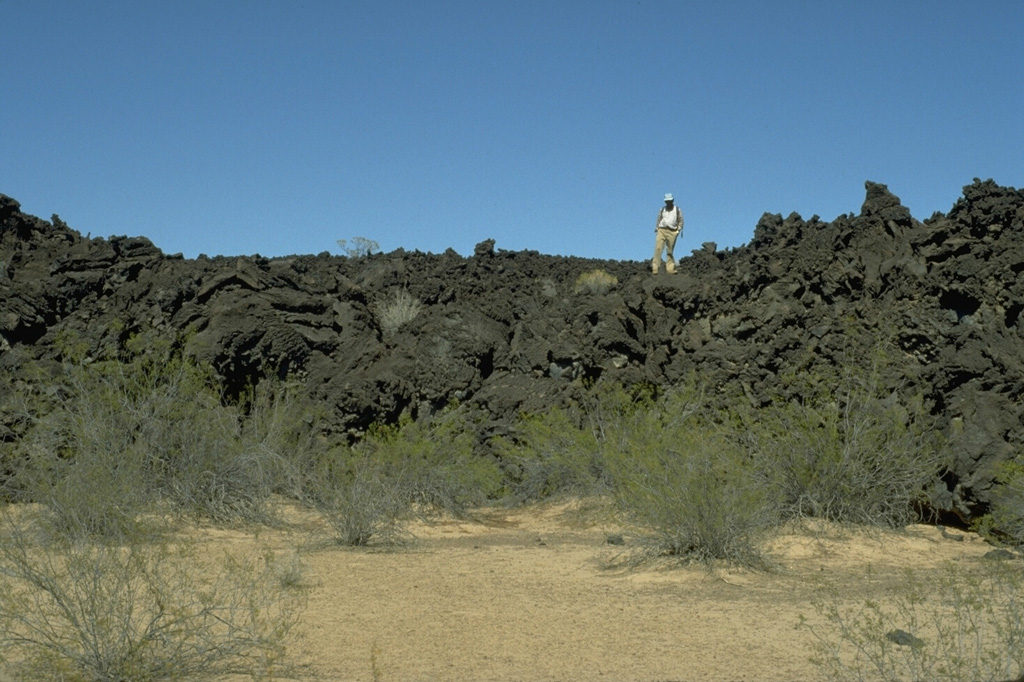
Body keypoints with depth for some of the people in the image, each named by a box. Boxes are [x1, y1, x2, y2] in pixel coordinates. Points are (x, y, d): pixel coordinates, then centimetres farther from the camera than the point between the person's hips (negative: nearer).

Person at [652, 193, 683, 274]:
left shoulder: (677, 210, 10)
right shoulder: (662, 209, 14)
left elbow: (680, 220, 8)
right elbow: (658, 220, 16)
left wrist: (679, 230, -5)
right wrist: (656, 229, 6)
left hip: (672, 232, 0)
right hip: (662, 230, 1)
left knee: (670, 251, 1)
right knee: (658, 248, -13)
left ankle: (670, 269, 5)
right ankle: (655, 268, -17)